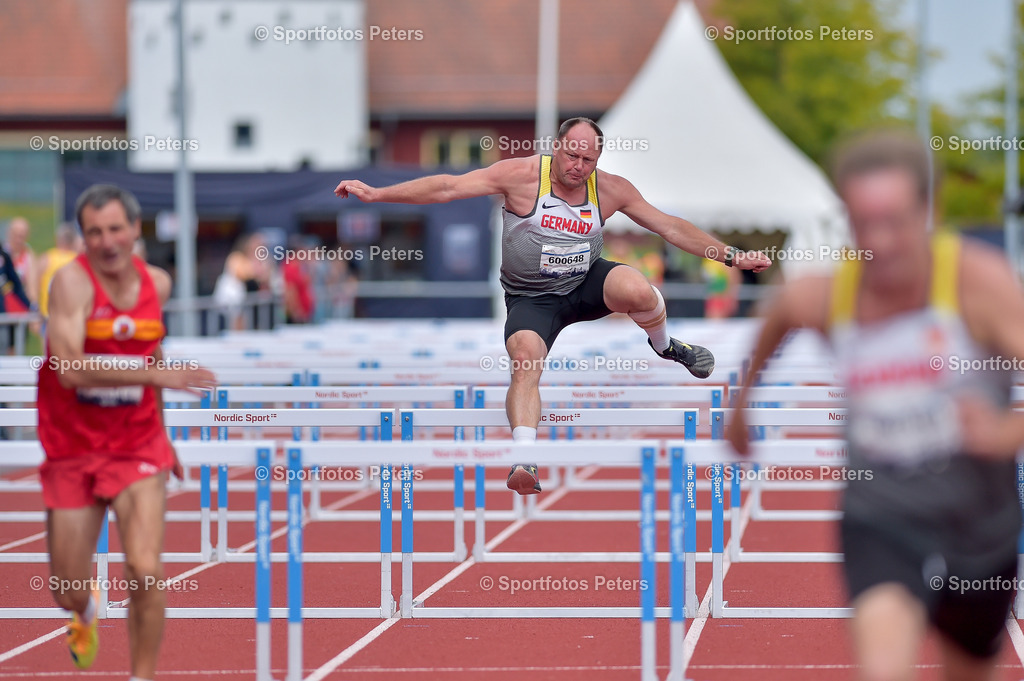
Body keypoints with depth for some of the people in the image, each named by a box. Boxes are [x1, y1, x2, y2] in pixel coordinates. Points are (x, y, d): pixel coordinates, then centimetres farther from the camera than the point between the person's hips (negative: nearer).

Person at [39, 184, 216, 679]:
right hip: (73, 451, -2)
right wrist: (154, 374, -37)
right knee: (67, 591, 8)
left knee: (145, 573, -16)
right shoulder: (72, 281, -16)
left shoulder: (157, 283, 0)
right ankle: (86, 612, 46)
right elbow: (68, 368, -30)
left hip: (137, 448, 2)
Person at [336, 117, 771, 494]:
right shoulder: (523, 176, -15)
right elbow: (448, 188, -19)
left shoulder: (610, 189, -5)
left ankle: (665, 347, 5)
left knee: (638, 291, -28)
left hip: (587, 284, 2)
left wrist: (731, 257, -1)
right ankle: (524, 460, -35)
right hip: (531, 299, -2)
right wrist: (376, 194, -26)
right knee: (525, 361, -30)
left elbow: (670, 227, 2)